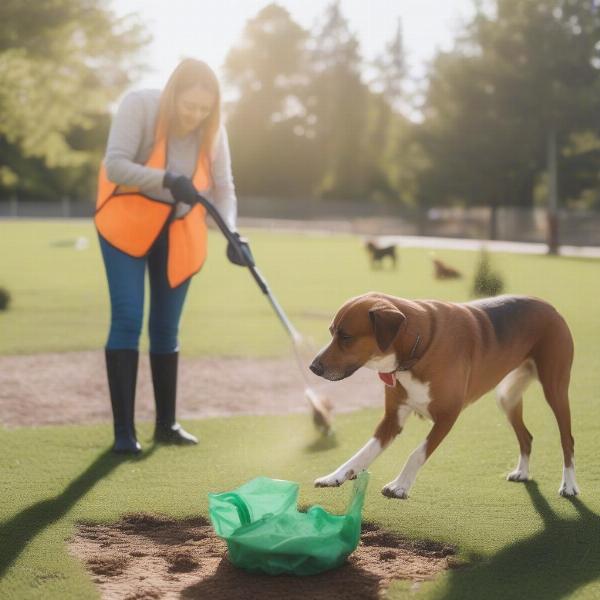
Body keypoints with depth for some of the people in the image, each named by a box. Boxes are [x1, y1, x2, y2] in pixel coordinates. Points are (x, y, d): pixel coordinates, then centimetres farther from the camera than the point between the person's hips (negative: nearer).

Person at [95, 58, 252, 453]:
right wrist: (166, 178, -43)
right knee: (127, 321, -12)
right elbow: (115, 165, -29)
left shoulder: (212, 129, -10)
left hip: (178, 232, 4)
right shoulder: (139, 107, -22)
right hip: (127, 226, -4)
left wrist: (232, 232, -27)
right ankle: (124, 431, -8)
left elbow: (224, 189, -9)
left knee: (166, 329, 9)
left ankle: (167, 424, 20)